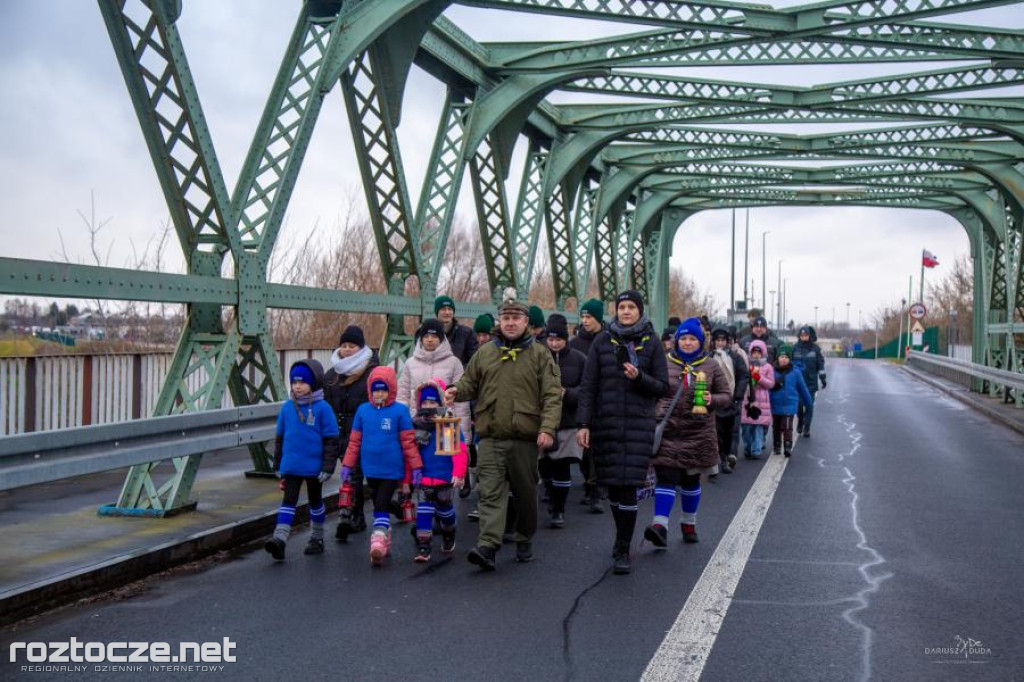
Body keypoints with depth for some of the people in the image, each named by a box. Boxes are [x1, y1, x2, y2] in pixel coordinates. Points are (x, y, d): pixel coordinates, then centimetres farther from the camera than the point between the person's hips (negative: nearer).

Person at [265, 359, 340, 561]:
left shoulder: (322, 408, -10)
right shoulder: (287, 407, 2)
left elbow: (331, 440, -9)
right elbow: (280, 438, 12)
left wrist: (327, 467, -11)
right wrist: (278, 465, 13)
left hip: (314, 467, -2)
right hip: (291, 466, 2)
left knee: (315, 502, 14)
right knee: (288, 501, -7)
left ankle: (317, 539, 28)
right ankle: (279, 538, -15)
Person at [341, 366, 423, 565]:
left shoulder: (400, 411, -6)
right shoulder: (363, 410, 4)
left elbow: (409, 441, -4)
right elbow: (354, 440, 10)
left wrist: (416, 467, -4)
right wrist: (347, 465, 10)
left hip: (392, 469, -4)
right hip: (371, 469, 4)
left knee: (382, 505, -11)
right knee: (379, 506, 15)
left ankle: (378, 541, -14)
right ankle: (385, 542, 27)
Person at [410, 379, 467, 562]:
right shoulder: (416, 426, 3)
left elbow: (460, 450, -11)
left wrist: (459, 474, -16)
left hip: (444, 477, -2)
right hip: (424, 477, 2)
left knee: (444, 508, 13)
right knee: (423, 510, -6)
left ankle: (449, 538, 39)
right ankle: (423, 547, -3)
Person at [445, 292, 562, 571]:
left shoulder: (539, 354, 3)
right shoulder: (484, 353, 11)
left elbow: (552, 395, -2)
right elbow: (470, 383, 20)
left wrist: (548, 427, -14)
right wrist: (457, 391, -3)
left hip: (525, 438, -1)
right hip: (490, 437, 1)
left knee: (525, 493, 12)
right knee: (490, 492, -9)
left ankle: (524, 542, 29)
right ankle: (487, 546, -14)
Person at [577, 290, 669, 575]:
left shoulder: (651, 343, 4)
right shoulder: (602, 341, 6)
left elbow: (662, 387, 5)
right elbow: (588, 385, 5)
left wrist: (639, 377, -15)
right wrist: (583, 423, -2)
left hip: (639, 423, -2)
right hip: (605, 423, 2)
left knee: (628, 487, -9)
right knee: (613, 486, 8)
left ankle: (623, 551, -2)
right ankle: (622, 539, 28)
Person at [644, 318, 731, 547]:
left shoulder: (711, 365, 4)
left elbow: (727, 396, 7)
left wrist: (712, 400, -14)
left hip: (698, 433, 2)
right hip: (667, 431, -1)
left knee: (691, 481, 13)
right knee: (666, 478, -11)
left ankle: (688, 523, 29)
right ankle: (660, 526, -17)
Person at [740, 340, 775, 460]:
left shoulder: (767, 367, 7)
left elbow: (771, 384, 1)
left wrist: (759, 378, -11)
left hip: (761, 401, -1)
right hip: (746, 399, 1)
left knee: (759, 426, -6)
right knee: (746, 426, 1)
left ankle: (756, 450, -4)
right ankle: (747, 449, 15)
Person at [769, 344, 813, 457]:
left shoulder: (795, 372, -5)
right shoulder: (772, 370, -7)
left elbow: (802, 387, 6)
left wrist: (808, 401, 15)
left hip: (789, 405, -2)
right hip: (775, 405, 2)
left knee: (787, 427, -11)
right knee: (776, 427, 15)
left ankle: (788, 447, -6)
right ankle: (776, 447, 28)